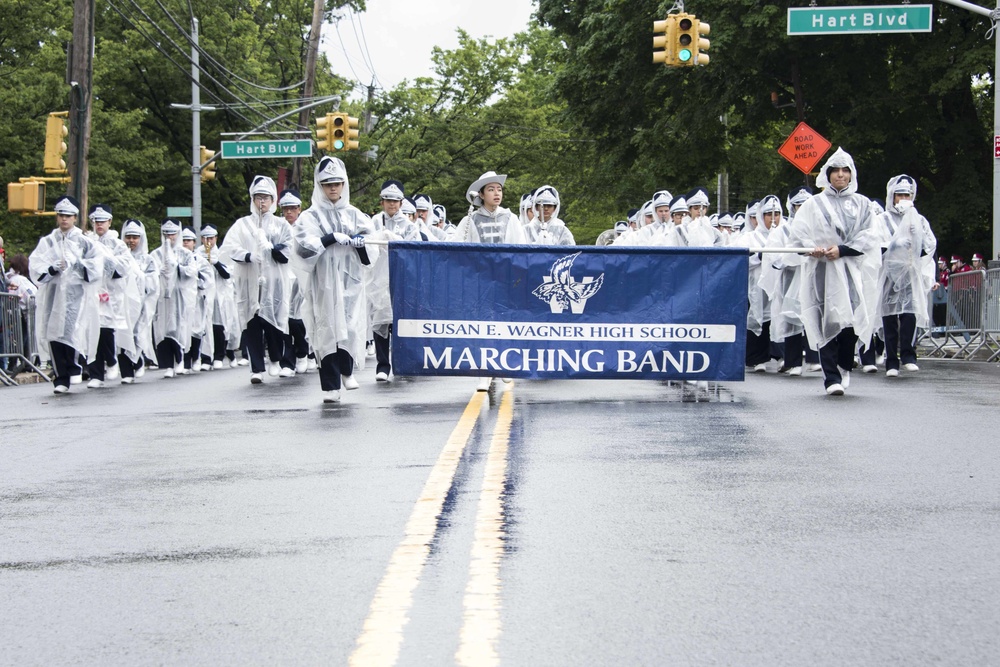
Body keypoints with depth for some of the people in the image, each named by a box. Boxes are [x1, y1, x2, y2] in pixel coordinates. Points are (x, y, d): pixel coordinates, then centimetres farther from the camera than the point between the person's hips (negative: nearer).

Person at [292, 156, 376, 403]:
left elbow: (372, 251, 12)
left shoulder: (355, 215, 13)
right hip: (324, 282, -2)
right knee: (328, 331, -5)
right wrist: (332, 238, -19)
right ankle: (330, 386, 1)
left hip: (351, 281, 2)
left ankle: (347, 369, 22)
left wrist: (361, 244, -9)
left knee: (352, 328, -6)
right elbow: (304, 246, -11)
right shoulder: (311, 216, 4)